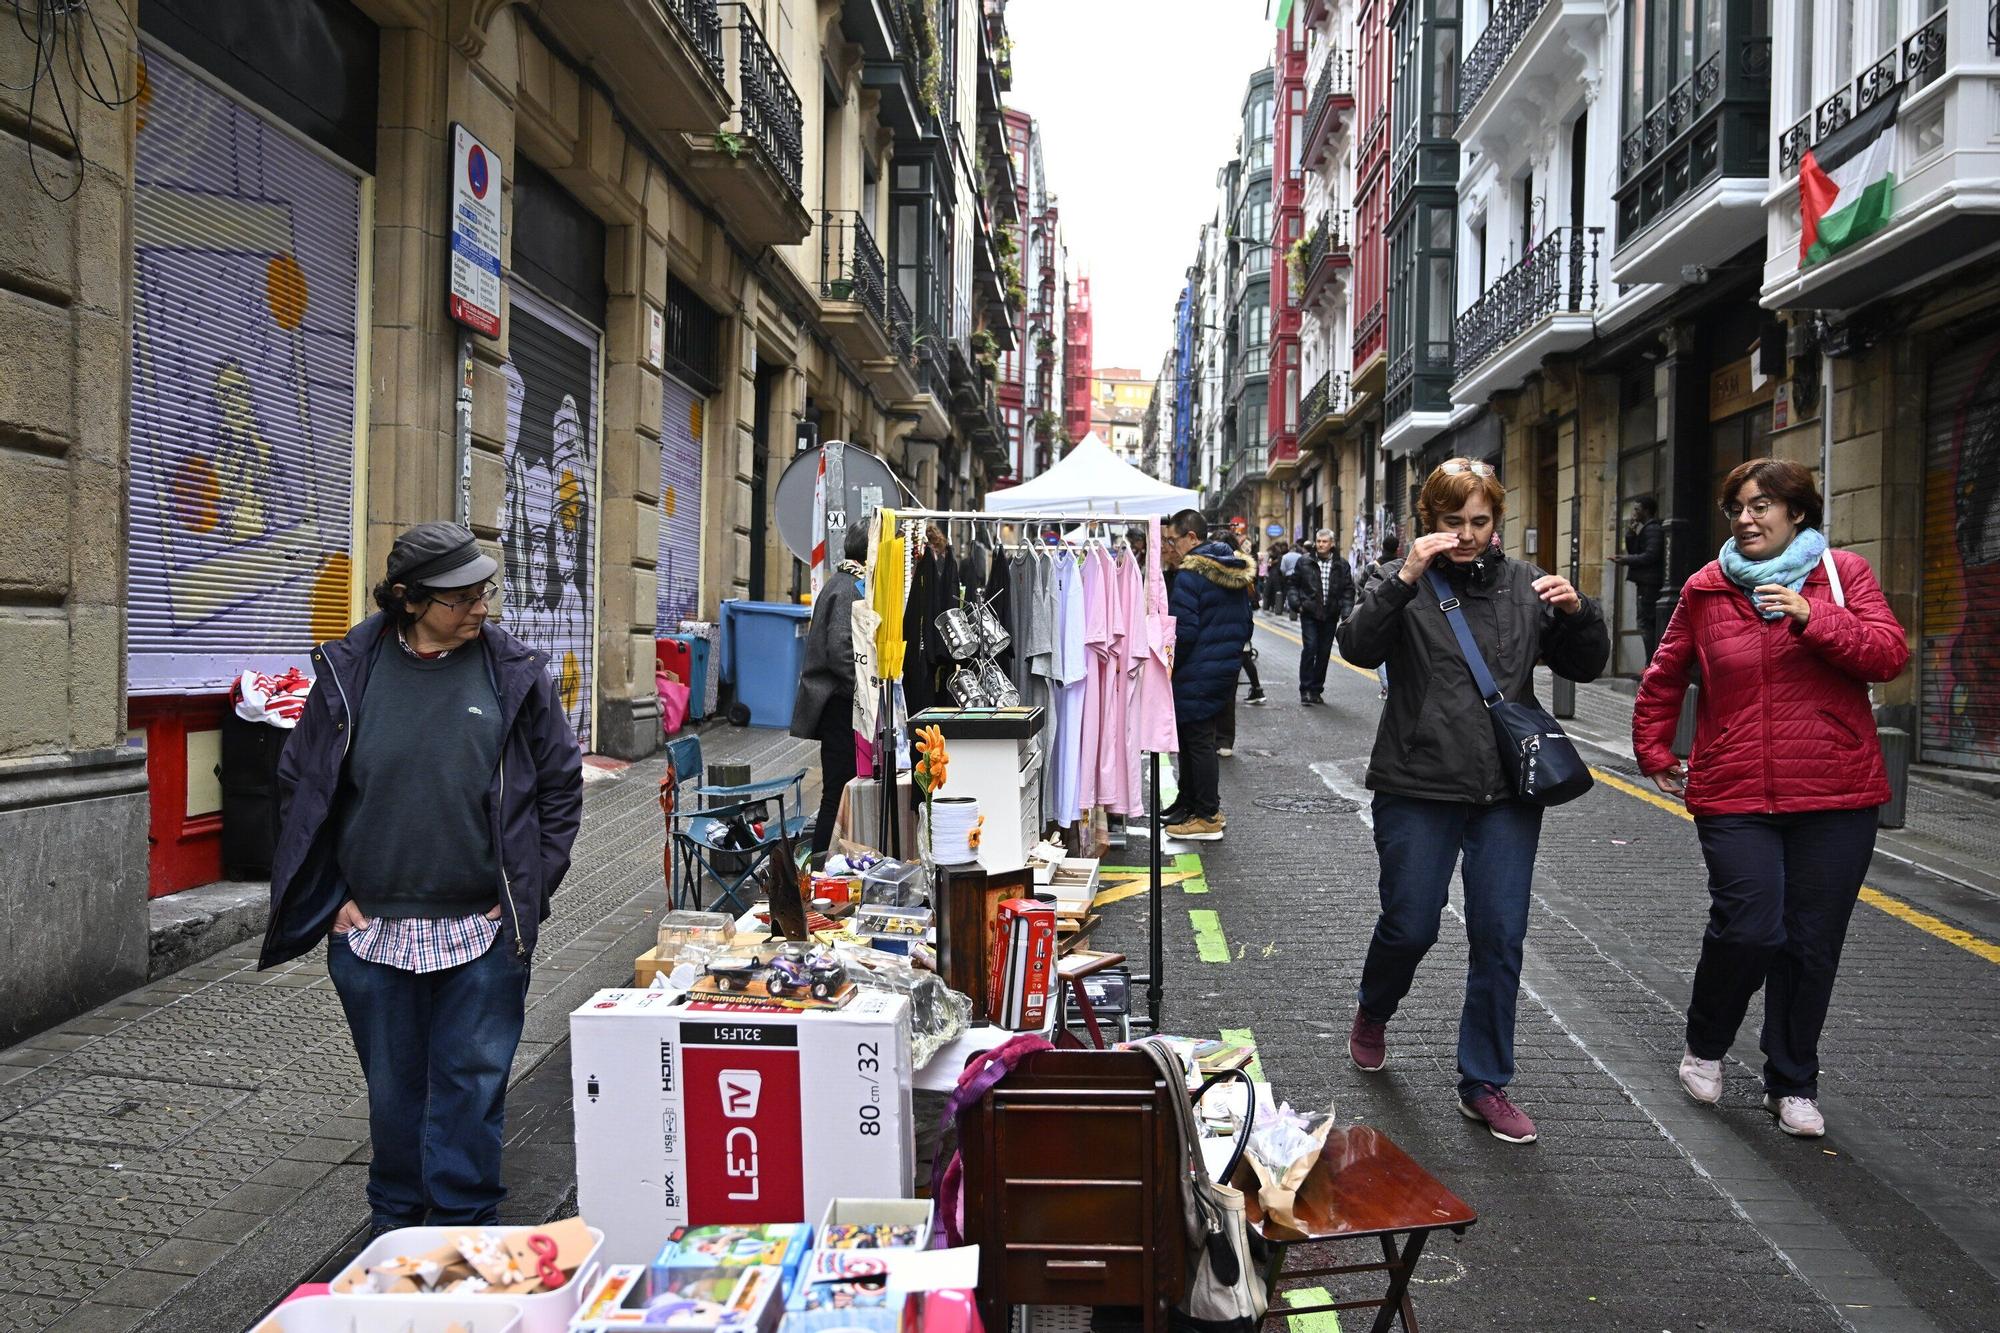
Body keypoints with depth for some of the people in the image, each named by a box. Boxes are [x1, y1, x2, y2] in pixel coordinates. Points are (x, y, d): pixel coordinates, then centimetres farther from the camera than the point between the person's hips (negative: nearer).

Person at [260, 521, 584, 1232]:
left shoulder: (516, 672, -2)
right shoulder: (349, 671, 0)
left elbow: (562, 784, 5)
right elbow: (300, 786, 8)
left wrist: (529, 891, -1)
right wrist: (335, 898, 3)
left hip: (484, 931, -1)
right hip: (373, 928, 1)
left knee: (472, 1083, 4)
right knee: (393, 1088, 14)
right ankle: (394, 1225, 32)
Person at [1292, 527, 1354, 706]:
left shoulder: (1342, 565, 4)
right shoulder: (1304, 562, 1)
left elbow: (1348, 590, 5)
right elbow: (1293, 583, 9)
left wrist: (1346, 611, -6)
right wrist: (1296, 603, -2)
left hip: (1330, 616, 2)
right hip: (1309, 614, -2)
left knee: (1324, 653, 7)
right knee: (1310, 649, -12)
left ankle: (1316, 690, 18)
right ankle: (1305, 689, -5)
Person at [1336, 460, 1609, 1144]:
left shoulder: (1523, 583, 7)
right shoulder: (1407, 582, -2)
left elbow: (1585, 666, 10)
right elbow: (1359, 646, -18)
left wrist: (1576, 612, -10)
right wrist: (1404, 580, -28)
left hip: (1508, 792, 3)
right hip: (1419, 788, -2)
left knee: (1500, 940, 4)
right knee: (1409, 927, 6)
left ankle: (1484, 1085, 19)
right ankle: (1373, 1013, 40)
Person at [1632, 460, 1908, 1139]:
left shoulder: (1844, 573, 4)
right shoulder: (1707, 587, 6)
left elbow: (1889, 654, -9)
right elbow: (1663, 679, 17)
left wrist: (1813, 616, -20)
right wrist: (1654, 754, 16)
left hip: (1834, 800, 1)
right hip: (1733, 797, 0)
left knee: (1812, 944, 6)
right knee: (1748, 931, -10)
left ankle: (1792, 1084, 24)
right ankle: (1705, 1044, 18)